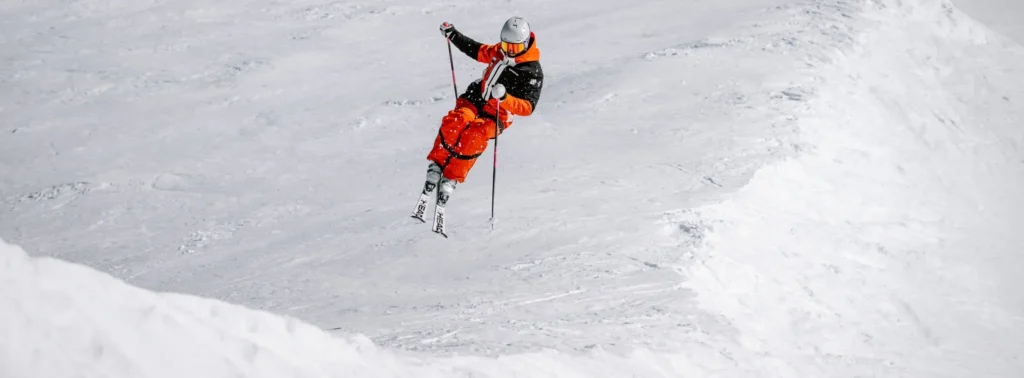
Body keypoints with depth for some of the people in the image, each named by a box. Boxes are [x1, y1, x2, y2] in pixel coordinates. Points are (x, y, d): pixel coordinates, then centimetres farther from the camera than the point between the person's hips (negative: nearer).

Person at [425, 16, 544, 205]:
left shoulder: (533, 73, -13)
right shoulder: (498, 52, 5)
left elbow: (527, 108, -20)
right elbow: (477, 50, 25)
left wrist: (504, 98, -37)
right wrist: (453, 35, 18)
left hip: (497, 116, -4)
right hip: (475, 99, 5)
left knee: (474, 137, -33)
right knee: (455, 122, -29)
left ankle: (452, 178, -25)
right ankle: (437, 164, -23)